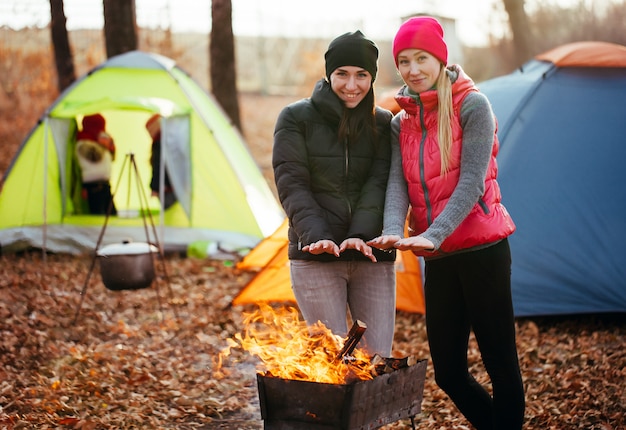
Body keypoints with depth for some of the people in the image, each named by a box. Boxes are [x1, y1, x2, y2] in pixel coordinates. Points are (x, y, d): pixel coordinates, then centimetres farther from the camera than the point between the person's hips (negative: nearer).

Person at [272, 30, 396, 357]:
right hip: (316, 258, -3)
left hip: (372, 257, 3)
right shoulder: (296, 118, 0)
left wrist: (361, 235, -19)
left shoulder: (383, 123, 8)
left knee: (378, 359, 2)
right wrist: (316, 236, -21)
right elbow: (292, 186, -7)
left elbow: (379, 183, -4)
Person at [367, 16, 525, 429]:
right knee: (448, 372, 10)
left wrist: (433, 235, -27)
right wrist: (393, 232, -22)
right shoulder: (402, 123, 11)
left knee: (501, 363, 0)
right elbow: (397, 183, -2)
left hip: (481, 249, -6)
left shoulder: (472, 105, -7)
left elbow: (472, 181, -16)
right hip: (438, 258, 6)